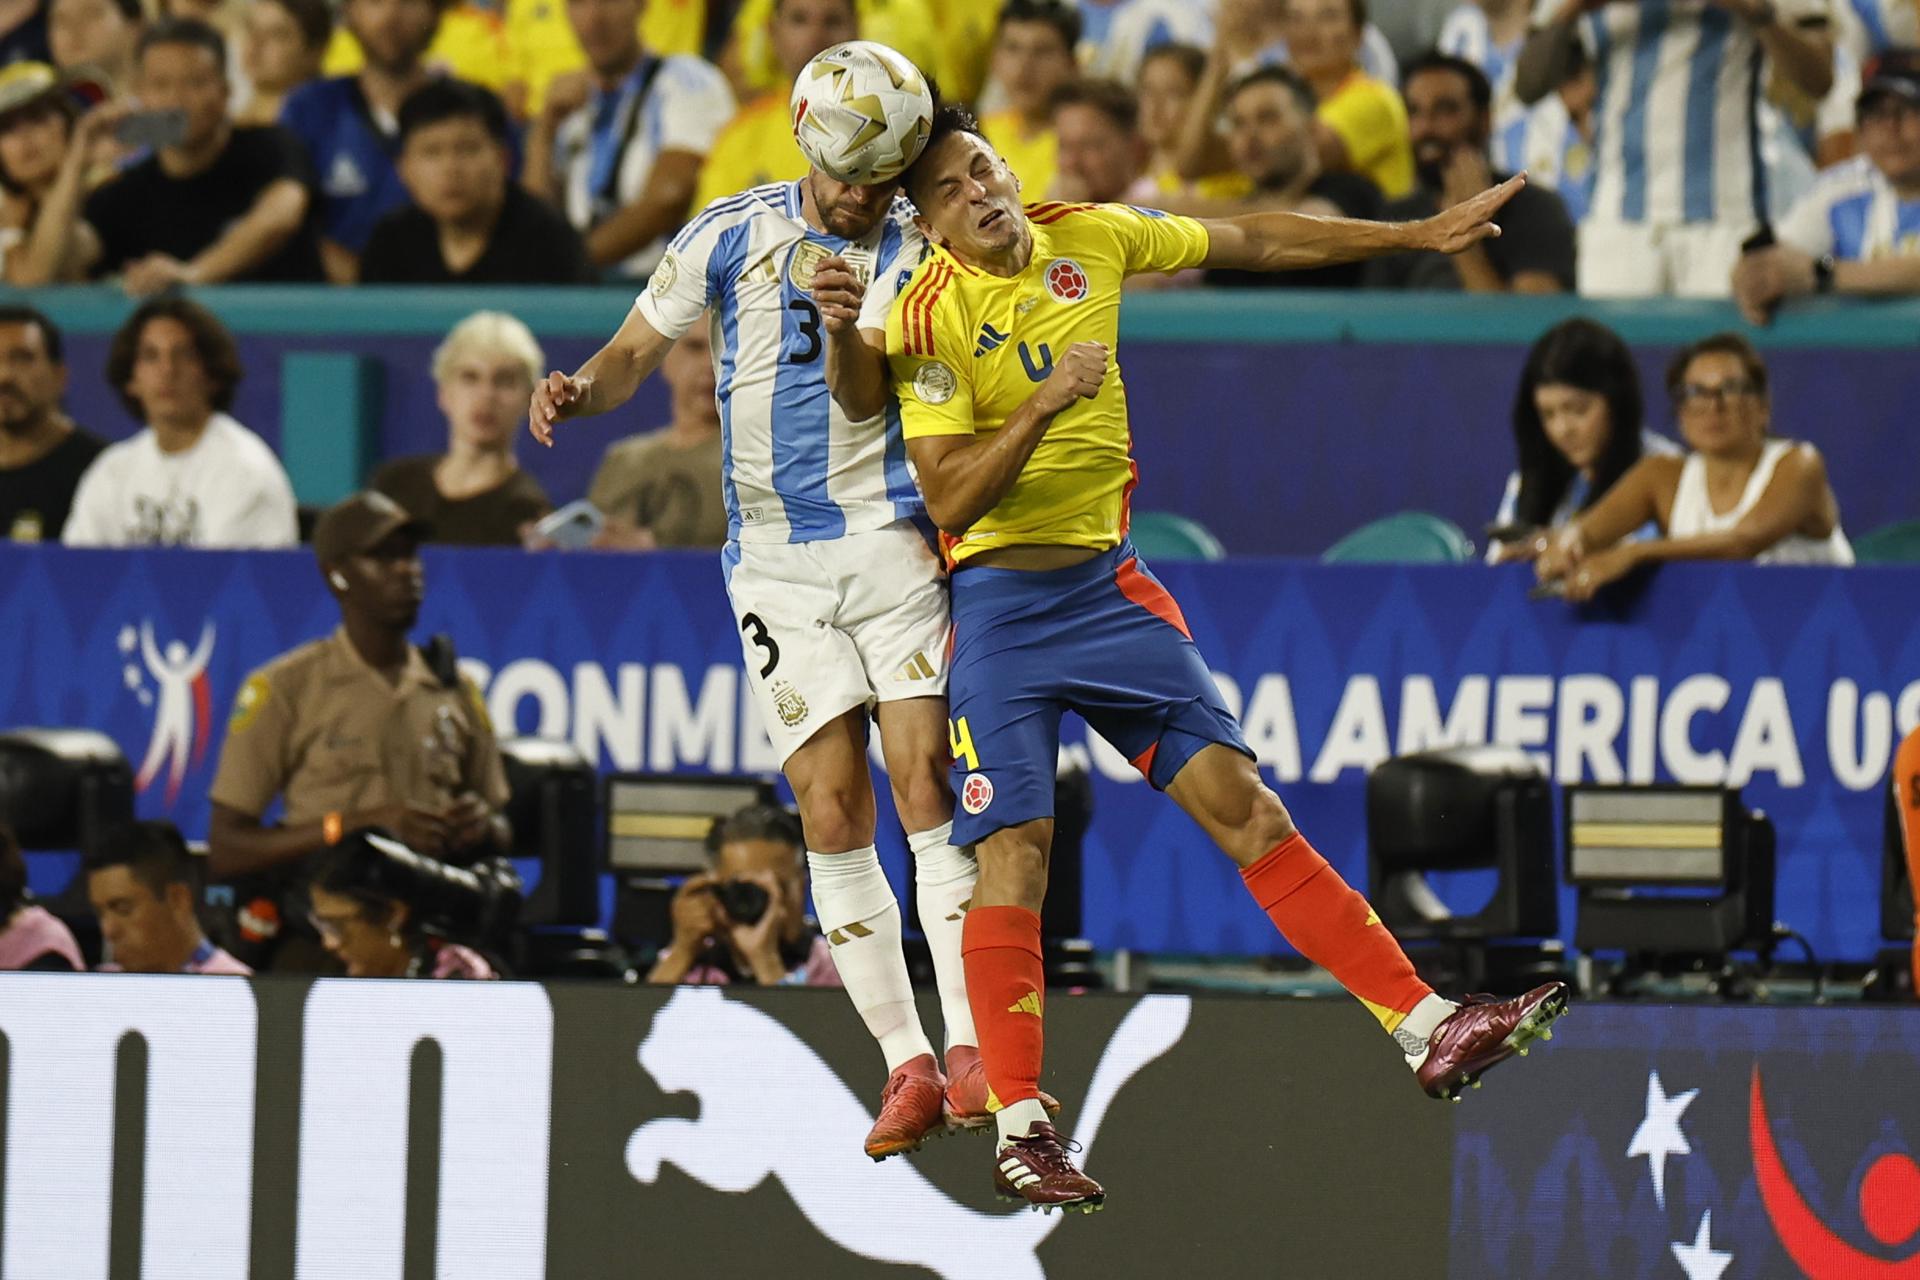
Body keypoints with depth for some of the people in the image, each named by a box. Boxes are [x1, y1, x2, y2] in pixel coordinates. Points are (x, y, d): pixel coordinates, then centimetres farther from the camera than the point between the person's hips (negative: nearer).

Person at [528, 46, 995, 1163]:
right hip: (775, 561, 2)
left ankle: (969, 1044, -15)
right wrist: (583, 390, -9)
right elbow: (638, 352, 13)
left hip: (892, 543, -2)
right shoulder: (734, 232, 5)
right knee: (832, 808, -6)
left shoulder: (915, 252, 0)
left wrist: (848, 328, -34)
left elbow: (862, 399, -13)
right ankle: (905, 1063, -3)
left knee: (925, 776, -14)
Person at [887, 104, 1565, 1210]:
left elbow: (1255, 242, 13)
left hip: (1110, 582, 4)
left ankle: (1428, 1030, -5)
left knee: (1239, 799, -2)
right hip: (1001, 605, -4)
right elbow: (951, 502, -18)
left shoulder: (1089, 239, 2)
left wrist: (1420, 235, 16)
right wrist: (1047, 403, -29)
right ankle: (1020, 1127, -4)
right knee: (1014, 850, -11)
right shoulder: (931, 320, -12)